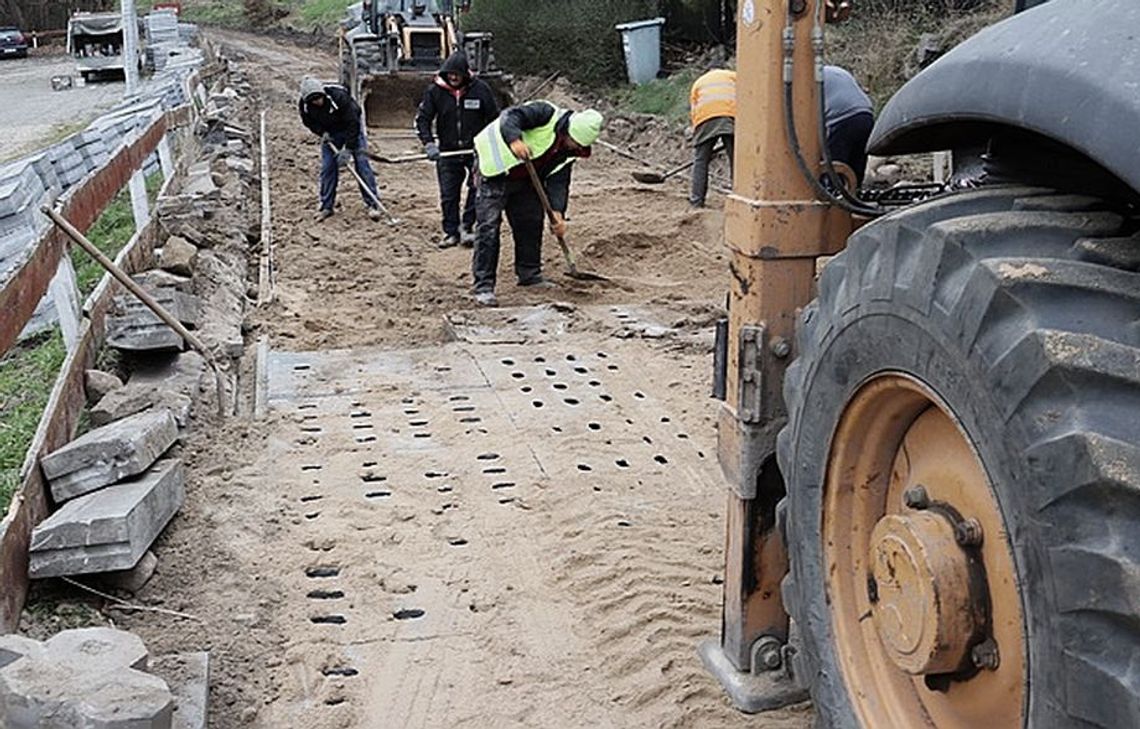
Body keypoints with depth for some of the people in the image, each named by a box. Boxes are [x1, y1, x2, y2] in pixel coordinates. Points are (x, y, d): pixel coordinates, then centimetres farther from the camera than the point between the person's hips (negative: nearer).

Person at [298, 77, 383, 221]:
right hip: (330, 132, 4)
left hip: (352, 127, -4)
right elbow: (308, 121, 0)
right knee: (327, 167, -1)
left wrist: (348, 149, -33)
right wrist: (322, 132, -18)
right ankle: (326, 206, 9)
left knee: (361, 162, -12)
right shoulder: (305, 104, -22)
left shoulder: (339, 96, -36)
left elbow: (353, 123, -32)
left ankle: (372, 204, -11)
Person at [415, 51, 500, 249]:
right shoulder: (435, 91, -4)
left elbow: (494, 119, 3)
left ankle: (467, 226, 3)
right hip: (447, 151, 1)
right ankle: (451, 232, 16)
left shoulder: (480, 90, -6)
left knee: (478, 188, -11)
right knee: (448, 194, 5)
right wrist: (429, 144, -14)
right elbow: (422, 119, -1)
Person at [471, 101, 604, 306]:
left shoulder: (567, 152, 1)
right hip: (494, 169, -8)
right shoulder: (546, 114, -20)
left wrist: (558, 213, -16)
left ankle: (530, 275, 27)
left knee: (531, 223, 11)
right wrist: (515, 140, -49)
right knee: (489, 227, -12)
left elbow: (558, 182, -2)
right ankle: (484, 286, -11)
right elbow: (510, 116, -30)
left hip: (523, 181, 8)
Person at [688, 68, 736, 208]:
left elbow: (693, 112, 26)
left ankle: (696, 200, 3)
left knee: (700, 161, 7)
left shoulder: (698, 82, 33)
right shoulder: (733, 75, 29)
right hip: (732, 115, -1)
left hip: (705, 117, 1)